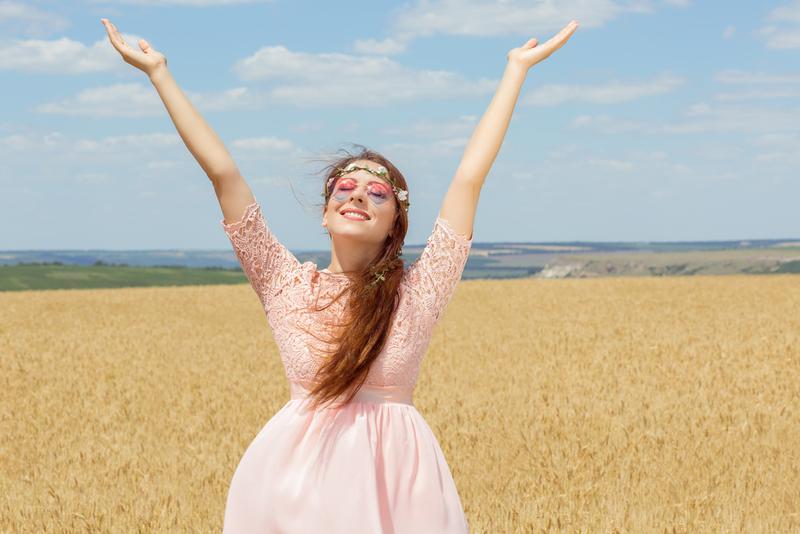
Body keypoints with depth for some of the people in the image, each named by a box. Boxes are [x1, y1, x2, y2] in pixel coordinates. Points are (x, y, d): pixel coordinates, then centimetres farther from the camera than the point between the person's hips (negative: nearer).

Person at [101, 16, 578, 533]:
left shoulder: (417, 291, -2)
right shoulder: (288, 286, 1)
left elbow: (469, 177, 0)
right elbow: (222, 172, 1)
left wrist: (517, 69, 3)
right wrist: (159, 72, 3)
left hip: (395, 475, -1)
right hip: (297, 472, 1)